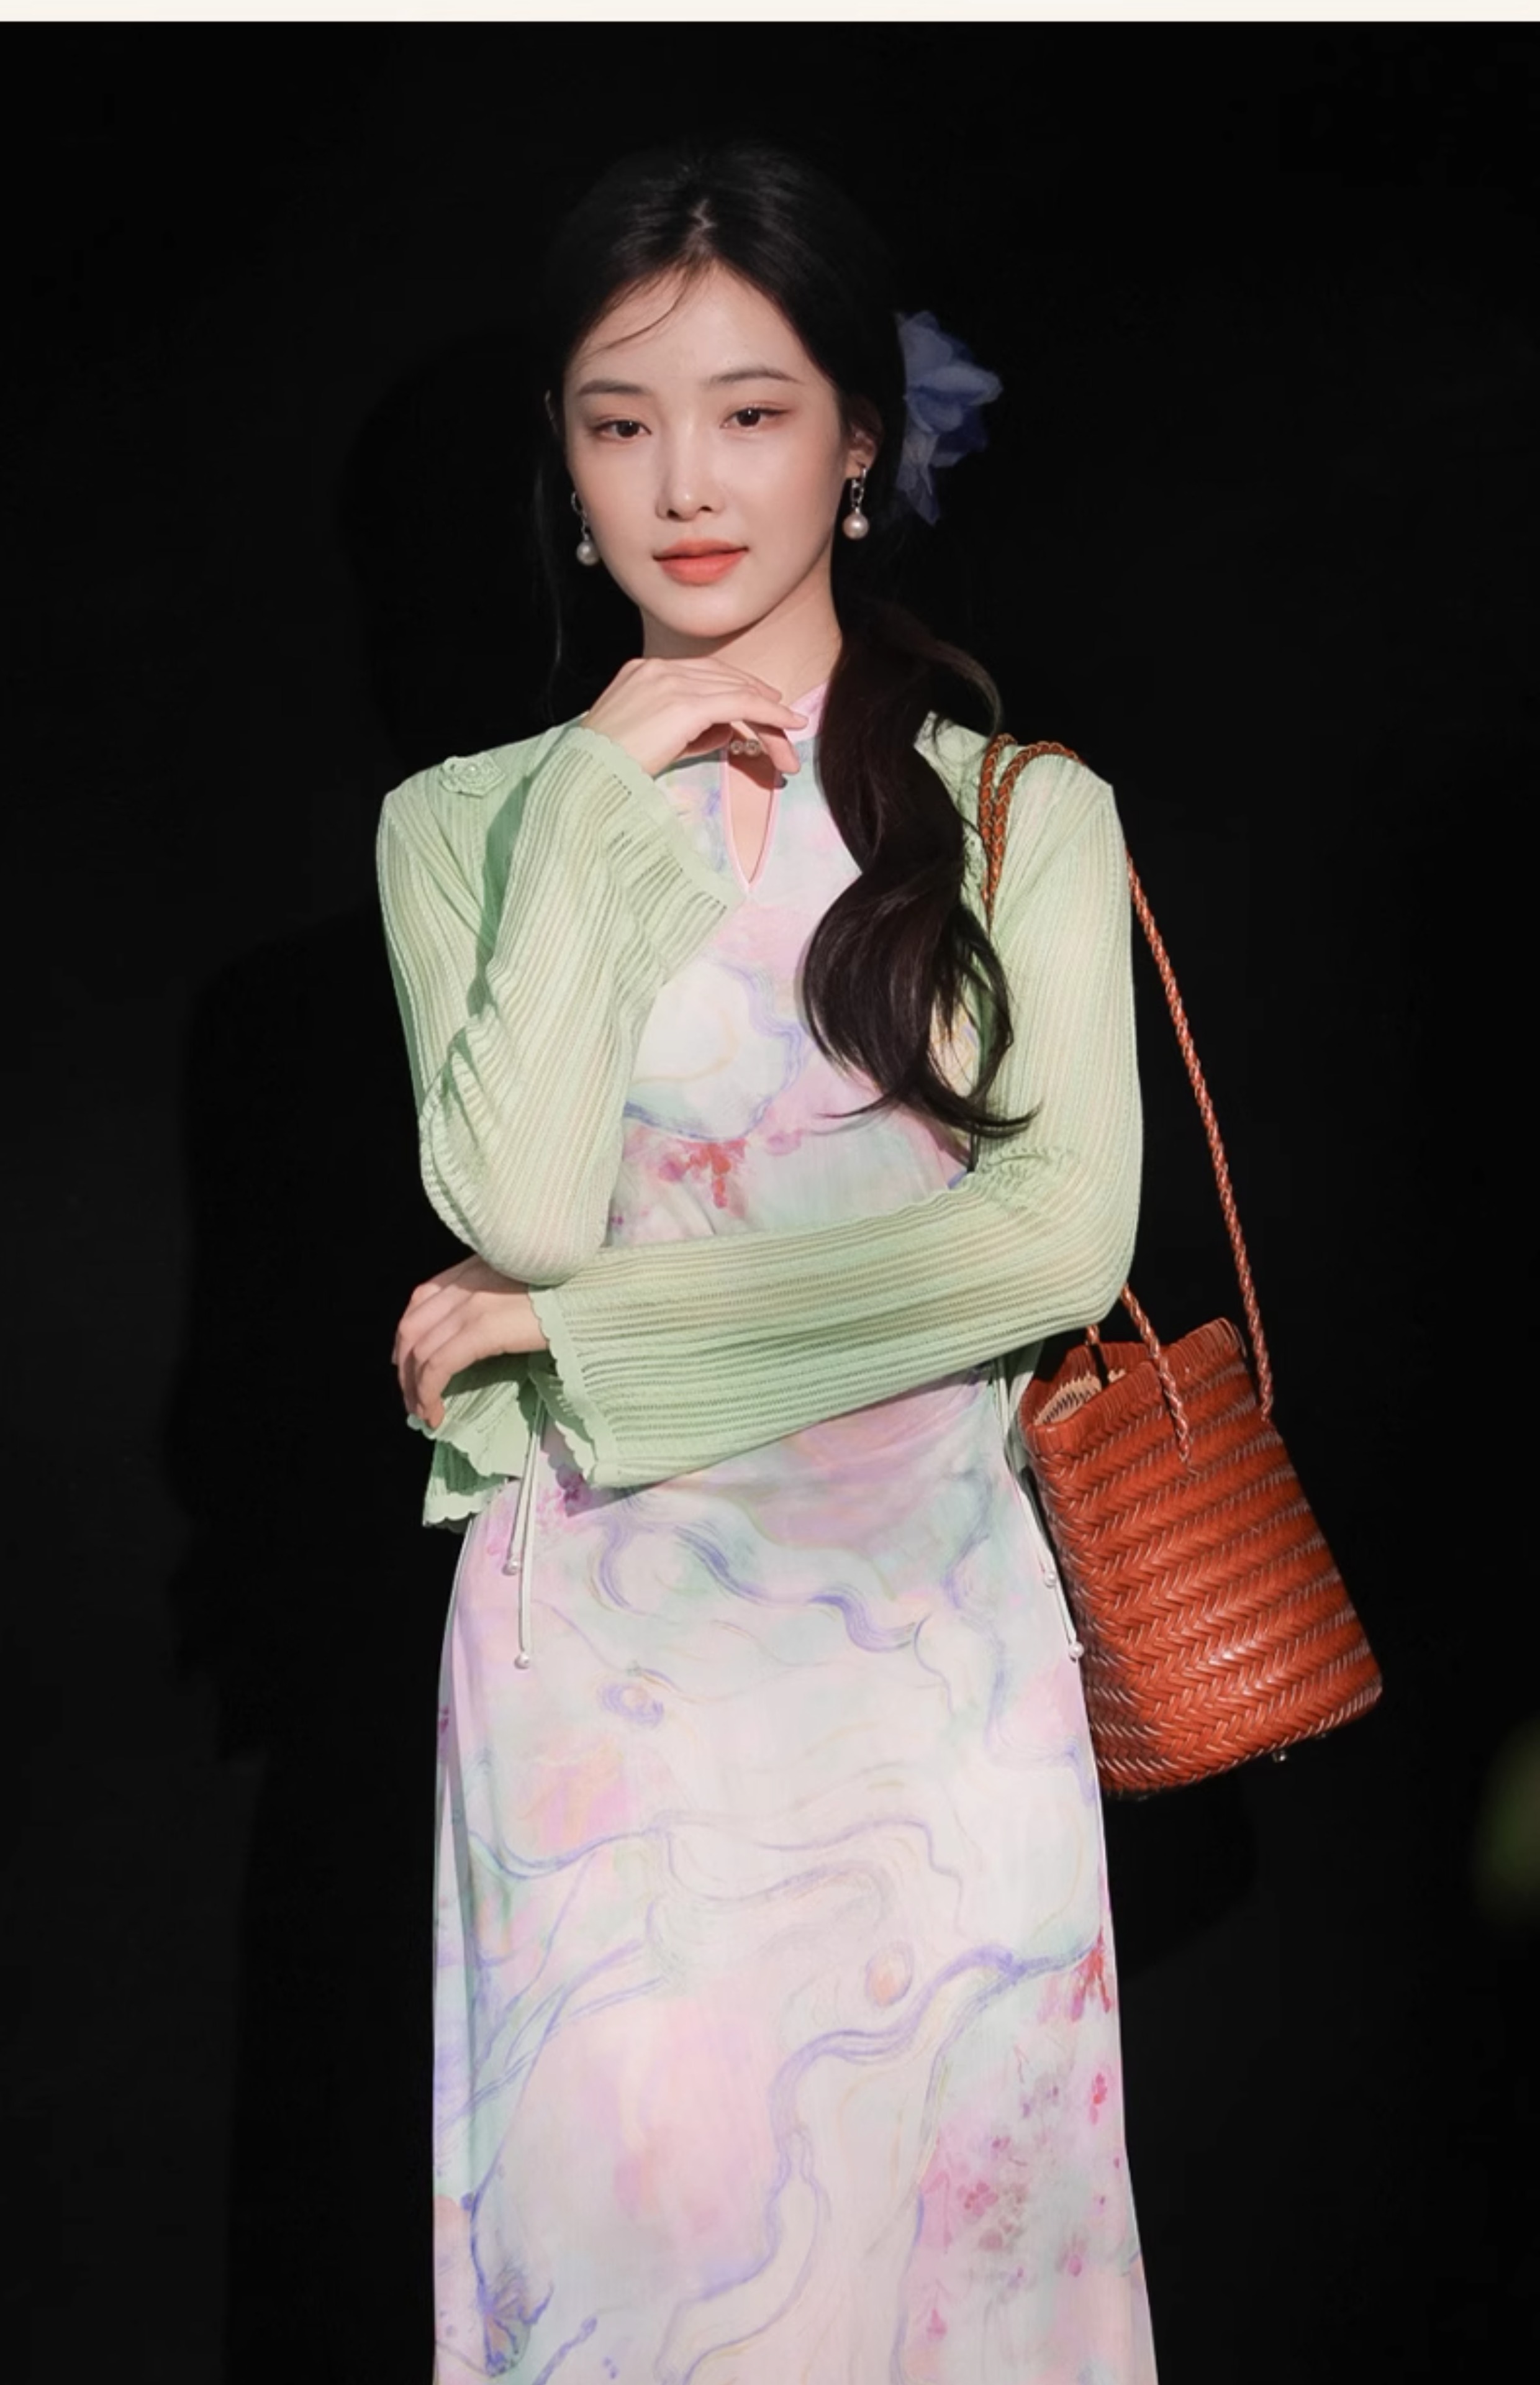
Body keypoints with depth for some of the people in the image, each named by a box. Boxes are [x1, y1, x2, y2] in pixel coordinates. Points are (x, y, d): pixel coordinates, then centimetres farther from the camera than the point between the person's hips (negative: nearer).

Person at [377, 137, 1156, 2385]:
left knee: (939, 2202, 7)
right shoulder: (475, 820, 4)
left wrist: (575, 1330, -10)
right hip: (606, 1648, 0)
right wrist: (613, 792, -8)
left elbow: (1062, 1233, -10)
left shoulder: (1029, 813, 3)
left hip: (931, 1636, 0)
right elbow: (519, 1204, -11)